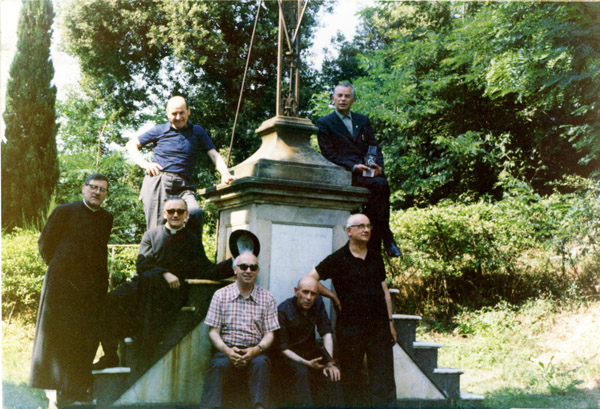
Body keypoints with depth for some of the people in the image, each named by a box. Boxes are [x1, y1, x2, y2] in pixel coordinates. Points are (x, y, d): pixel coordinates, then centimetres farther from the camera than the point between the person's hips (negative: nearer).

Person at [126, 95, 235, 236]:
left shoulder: (197, 131, 18)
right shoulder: (160, 130, 15)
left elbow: (213, 154, 11)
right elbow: (131, 144, 19)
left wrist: (225, 174, -8)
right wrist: (144, 164, 1)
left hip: (183, 186, 0)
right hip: (157, 182, 0)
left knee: (195, 212, -30)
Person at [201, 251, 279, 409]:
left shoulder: (267, 298, 9)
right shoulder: (221, 295, 8)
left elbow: (269, 334, 7)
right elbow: (213, 331, 6)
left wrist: (257, 349, -15)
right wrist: (227, 350, -15)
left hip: (254, 353, 1)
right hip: (226, 351, 0)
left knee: (262, 362, -34)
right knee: (219, 365, -34)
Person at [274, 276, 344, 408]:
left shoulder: (318, 303, -2)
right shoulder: (283, 311, -16)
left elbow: (326, 332, -4)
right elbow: (283, 348, -14)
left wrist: (330, 362, -17)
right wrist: (306, 363, -26)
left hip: (311, 352, 4)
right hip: (290, 357, -4)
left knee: (332, 374, -23)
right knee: (301, 372, -35)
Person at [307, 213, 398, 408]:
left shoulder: (376, 258, 11)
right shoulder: (338, 259, -2)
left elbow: (385, 292, 15)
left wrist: (390, 322, 12)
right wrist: (334, 297, -2)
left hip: (379, 326, 3)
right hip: (350, 327, -3)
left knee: (384, 377, 1)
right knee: (351, 377, 6)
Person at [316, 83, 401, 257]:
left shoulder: (363, 120, 23)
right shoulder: (324, 123, 9)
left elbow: (375, 147, 17)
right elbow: (329, 154, -2)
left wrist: (378, 166, -5)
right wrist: (353, 166, -15)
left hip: (369, 172, 4)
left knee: (382, 183, -29)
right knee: (380, 185, -30)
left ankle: (374, 246, -23)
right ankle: (386, 238, -21)